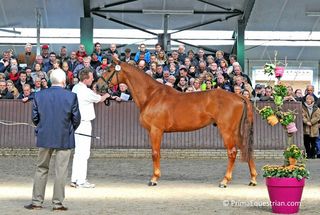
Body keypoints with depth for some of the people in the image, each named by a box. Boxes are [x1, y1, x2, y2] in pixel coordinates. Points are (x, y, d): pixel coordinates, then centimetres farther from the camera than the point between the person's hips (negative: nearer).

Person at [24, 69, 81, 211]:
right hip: (64, 138, -2)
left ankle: (37, 201, 17)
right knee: (61, 171, 5)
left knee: (41, 169, 14)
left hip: (44, 138, 2)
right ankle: (57, 203, 9)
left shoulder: (39, 96, -3)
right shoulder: (71, 96, -9)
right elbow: (76, 119, -5)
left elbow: (34, 118, 1)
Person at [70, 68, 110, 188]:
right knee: (84, 153, -4)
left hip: (77, 123, 9)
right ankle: (81, 181, -1)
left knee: (78, 152, 14)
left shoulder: (75, 88, 9)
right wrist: (107, 95, 18)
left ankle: (75, 179, 18)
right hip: (84, 124, -9)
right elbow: (99, 99, -2)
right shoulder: (86, 91, -17)